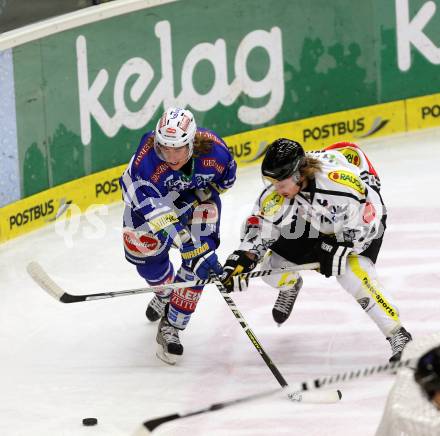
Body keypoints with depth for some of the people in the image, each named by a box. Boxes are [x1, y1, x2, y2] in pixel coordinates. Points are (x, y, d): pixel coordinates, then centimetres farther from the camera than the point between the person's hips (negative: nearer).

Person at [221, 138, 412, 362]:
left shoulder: (341, 180, -41)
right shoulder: (274, 194, -24)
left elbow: (365, 220, -30)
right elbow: (259, 226, -16)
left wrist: (337, 250, -30)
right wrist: (240, 261, -27)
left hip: (368, 216, -6)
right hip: (316, 224, 6)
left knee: (352, 273, -29)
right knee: (272, 267, -1)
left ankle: (397, 335, -18)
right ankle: (290, 286, 38)